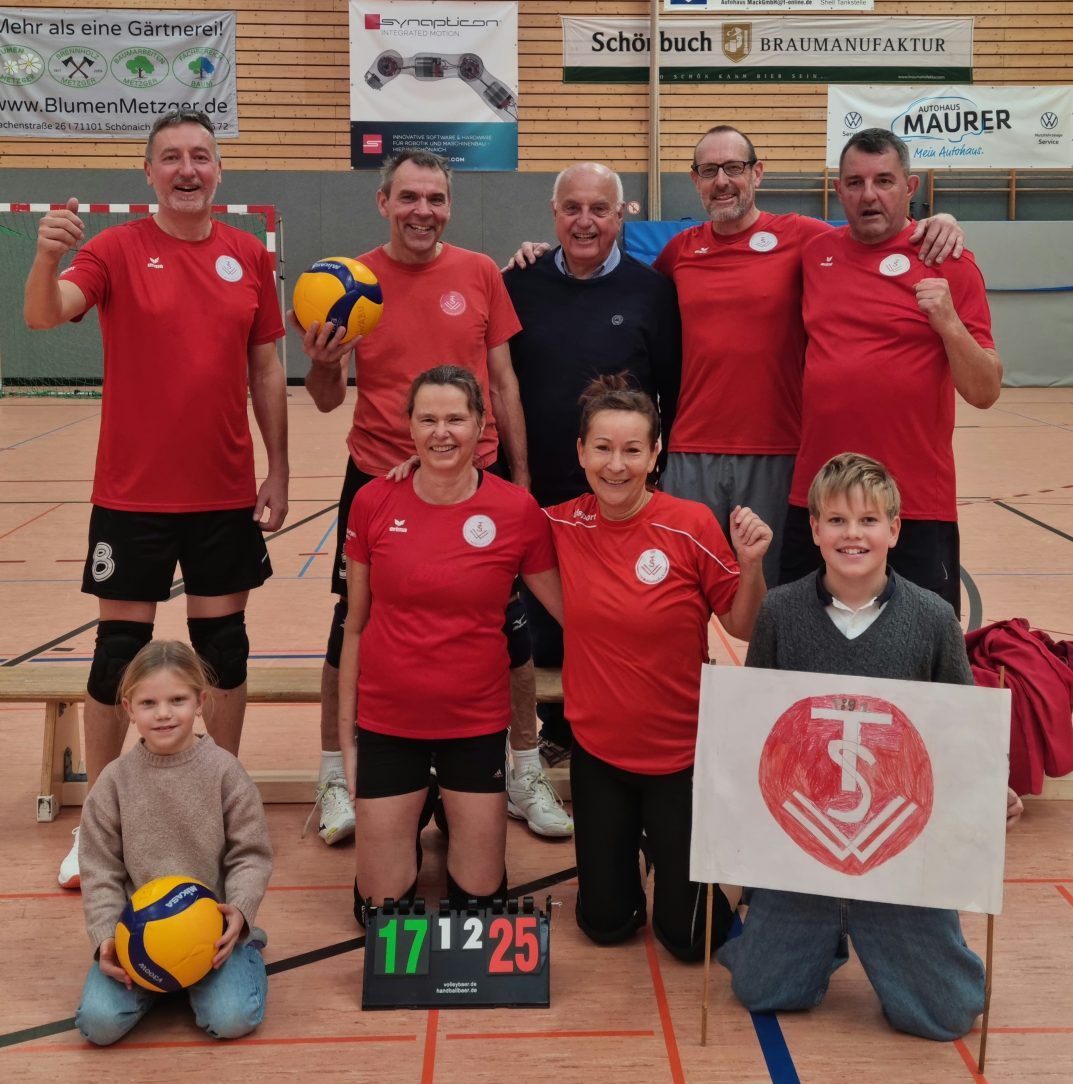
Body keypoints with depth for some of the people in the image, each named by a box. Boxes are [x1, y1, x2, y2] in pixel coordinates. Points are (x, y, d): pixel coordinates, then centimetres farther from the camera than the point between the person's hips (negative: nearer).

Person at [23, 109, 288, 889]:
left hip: (226, 493, 2)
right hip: (133, 494, -2)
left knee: (223, 641, 11)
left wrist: (278, 472, 6)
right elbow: (45, 315, -19)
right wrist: (47, 258, -40)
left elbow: (266, 367, 7)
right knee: (120, 648, 5)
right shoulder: (117, 249, -4)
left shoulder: (250, 256, 4)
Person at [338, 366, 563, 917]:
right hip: (387, 720, 1)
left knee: (479, 896, 9)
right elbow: (355, 624, 1)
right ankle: (404, 822, 38)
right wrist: (346, 731, 3)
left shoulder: (518, 510, -11)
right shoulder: (372, 502, -7)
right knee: (381, 904, 8)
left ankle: (459, 820, 39)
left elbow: (574, 613, -1)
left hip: (476, 721, 0)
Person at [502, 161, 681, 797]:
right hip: (537, 493, 2)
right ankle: (557, 734, 31)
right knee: (542, 621, 11)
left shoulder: (652, 291, -2)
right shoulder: (520, 286, 2)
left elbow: (674, 394, -2)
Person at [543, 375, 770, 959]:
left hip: (681, 752, -2)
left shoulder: (692, 526, -15)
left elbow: (744, 627, -6)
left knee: (689, 933, 8)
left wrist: (751, 562, -26)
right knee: (603, 921, 14)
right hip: (597, 748, 2)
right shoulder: (563, 525, -8)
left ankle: (665, 840, 36)